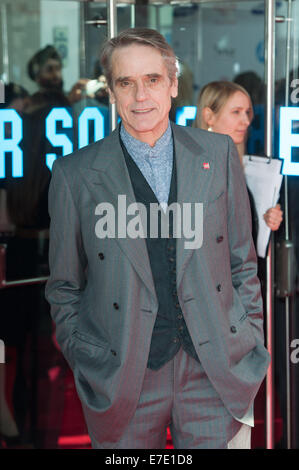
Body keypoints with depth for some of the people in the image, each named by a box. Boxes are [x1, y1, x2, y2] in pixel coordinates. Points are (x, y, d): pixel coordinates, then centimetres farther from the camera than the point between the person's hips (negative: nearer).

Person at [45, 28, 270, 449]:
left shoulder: (219, 154, 5)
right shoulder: (76, 175, -1)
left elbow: (243, 261, 10)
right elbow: (65, 287, 6)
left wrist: (252, 347, 6)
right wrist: (87, 363, 0)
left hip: (218, 372, 1)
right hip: (123, 380, -1)